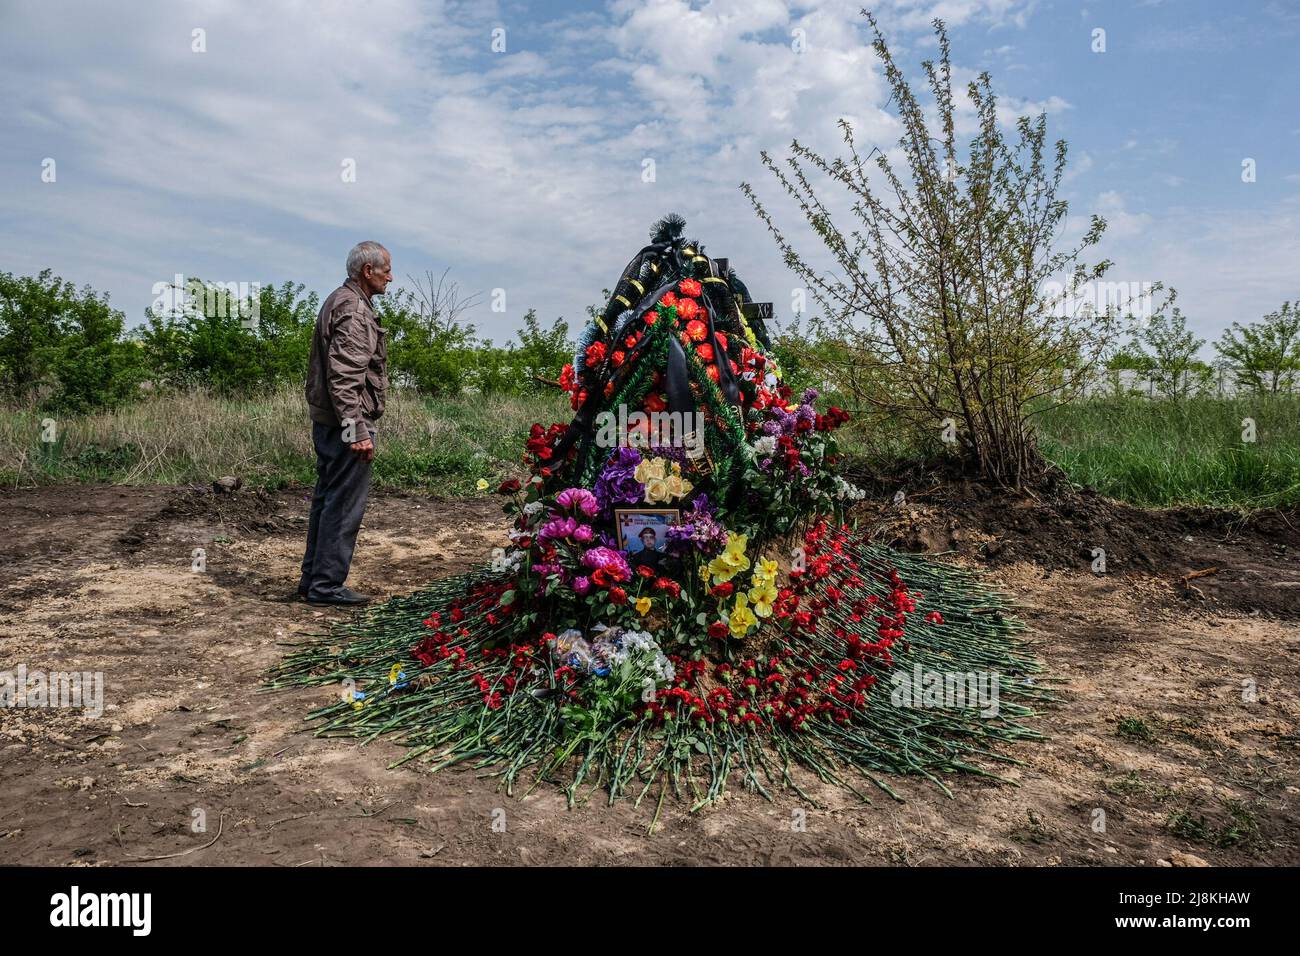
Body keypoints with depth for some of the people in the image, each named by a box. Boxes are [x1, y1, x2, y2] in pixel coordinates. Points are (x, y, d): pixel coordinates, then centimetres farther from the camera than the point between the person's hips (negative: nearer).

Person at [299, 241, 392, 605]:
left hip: (326, 422, 11)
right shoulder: (354, 311, -14)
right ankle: (327, 585, 1)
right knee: (345, 505, -5)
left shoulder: (339, 301, 19)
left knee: (326, 499, 15)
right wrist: (357, 430, -24)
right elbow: (345, 377, -23)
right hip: (346, 423, -11)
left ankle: (312, 579, 23)